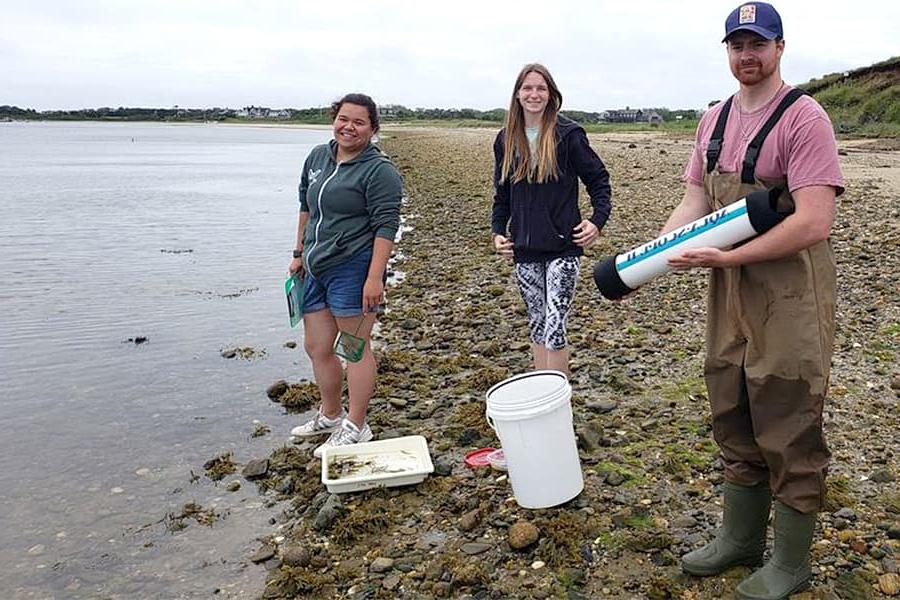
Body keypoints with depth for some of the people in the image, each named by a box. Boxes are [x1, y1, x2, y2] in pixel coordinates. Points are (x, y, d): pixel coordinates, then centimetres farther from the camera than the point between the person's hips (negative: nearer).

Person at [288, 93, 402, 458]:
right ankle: (330, 415, 32)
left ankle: (356, 427, 13)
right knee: (316, 347, 14)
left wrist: (375, 277, -22)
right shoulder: (317, 157, 13)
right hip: (316, 268, 8)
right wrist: (300, 253, 21)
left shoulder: (379, 170, -10)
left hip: (353, 269, -8)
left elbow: (386, 226, -15)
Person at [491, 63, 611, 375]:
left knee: (554, 328, -9)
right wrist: (498, 230, 4)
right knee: (537, 326, 12)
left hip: (563, 246, -4)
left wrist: (598, 220, -12)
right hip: (525, 249, 5)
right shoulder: (506, 139, 8)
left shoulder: (568, 134, -6)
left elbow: (598, 179, 0)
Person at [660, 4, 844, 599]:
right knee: (735, 425, 18)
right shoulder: (714, 120, 10)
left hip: (789, 295, -7)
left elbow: (814, 222, -23)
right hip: (729, 291, 7)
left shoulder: (803, 117, -14)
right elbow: (695, 199, 10)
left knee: (789, 436, 5)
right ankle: (740, 540, 36)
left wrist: (728, 257, -24)